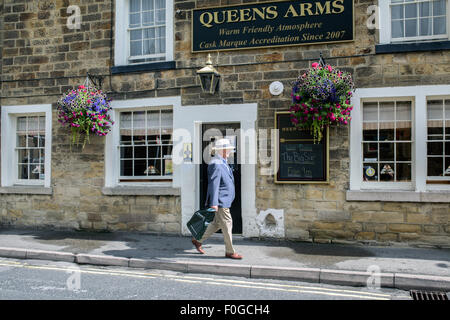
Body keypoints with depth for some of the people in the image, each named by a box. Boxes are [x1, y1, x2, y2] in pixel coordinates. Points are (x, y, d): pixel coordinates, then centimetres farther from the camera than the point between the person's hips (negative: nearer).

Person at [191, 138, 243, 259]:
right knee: (227, 224, -1)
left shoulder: (222, 162, 15)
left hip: (224, 200, 10)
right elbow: (213, 184, -24)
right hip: (220, 201, -10)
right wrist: (213, 203, -26)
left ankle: (198, 240, 27)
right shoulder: (216, 164, -18)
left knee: (217, 223, 17)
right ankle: (230, 252, 12)